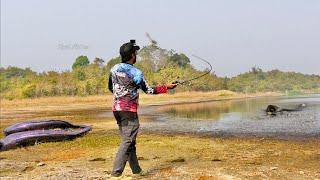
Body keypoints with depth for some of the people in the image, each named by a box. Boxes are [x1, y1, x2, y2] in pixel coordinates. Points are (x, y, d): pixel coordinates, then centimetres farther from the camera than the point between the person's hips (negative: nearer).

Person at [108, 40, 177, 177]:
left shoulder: (114, 69, 6)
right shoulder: (136, 73, -11)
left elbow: (110, 88, 15)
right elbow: (149, 90, -6)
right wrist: (167, 87, 3)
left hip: (116, 108, 7)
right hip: (129, 110, -7)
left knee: (129, 140, 15)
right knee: (128, 141, -3)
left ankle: (136, 170, 24)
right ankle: (116, 172, -9)